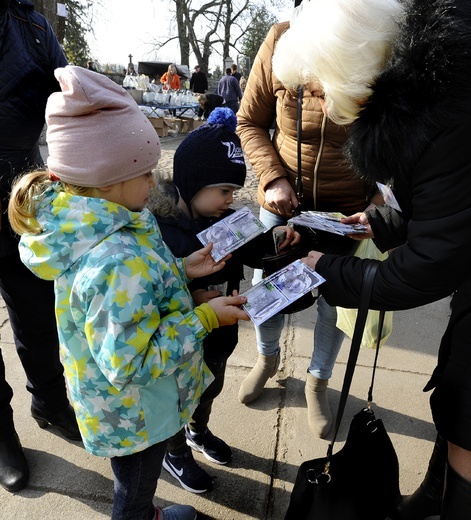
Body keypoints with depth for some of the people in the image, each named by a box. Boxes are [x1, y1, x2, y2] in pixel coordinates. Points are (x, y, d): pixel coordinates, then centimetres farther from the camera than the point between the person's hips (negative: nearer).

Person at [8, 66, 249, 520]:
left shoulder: (79, 222, -11)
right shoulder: (121, 261, -40)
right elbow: (131, 363, -33)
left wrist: (179, 270, -5)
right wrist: (204, 318, -26)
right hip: (134, 414, -8)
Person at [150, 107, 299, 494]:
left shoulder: (224, 220, -7)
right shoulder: (160, 229, -28)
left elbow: (252, 252, 4)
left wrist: (277, 240, -14)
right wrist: (192, 296, -39)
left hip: (219, 332, 7)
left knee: (211, 389, 31)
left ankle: (199, 432, 62)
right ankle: (176, 453, 50)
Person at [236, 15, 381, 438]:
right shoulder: (281, 42, -14)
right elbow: (250, 121, -3)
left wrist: (382, 195, -21)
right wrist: (273, 178, -16)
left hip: (348, 210, -1)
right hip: (284, 200, 2)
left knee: (335, 304, 10)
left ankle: (317, 383, 39)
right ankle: (268, 359, 45)